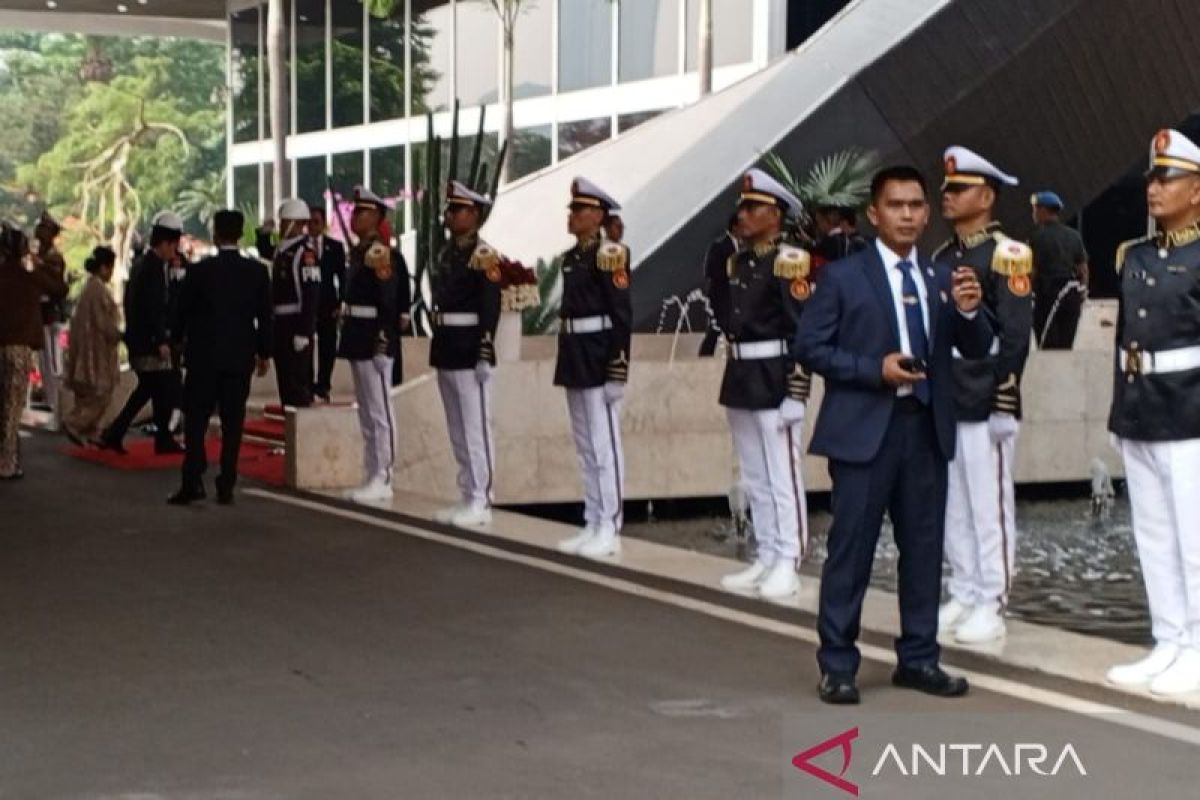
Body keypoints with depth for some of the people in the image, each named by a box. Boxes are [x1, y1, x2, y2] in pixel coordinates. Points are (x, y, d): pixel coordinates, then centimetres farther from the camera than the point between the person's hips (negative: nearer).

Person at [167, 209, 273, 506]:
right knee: (232, 423, 5)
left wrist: (177, 338, 19)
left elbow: (183, 310, 0)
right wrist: (263, 353, 12)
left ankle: (192, 481, -5)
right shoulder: (257, 271, -1)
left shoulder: (200, 270, -8)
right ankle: (226, 487, 4)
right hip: (240, 357, 2)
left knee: (196, 420, 3)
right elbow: (265, 315, 2)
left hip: (204, 355, -2)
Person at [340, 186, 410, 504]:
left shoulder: (382, 252, -13)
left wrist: (384, 338, -24)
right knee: (367, 413, 13)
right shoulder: (358, 252, 15)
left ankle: (383, 481, -3)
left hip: (375, 337, -10)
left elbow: (389, 299, -20)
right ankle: (373, 477, 18)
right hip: (357, 337, 10)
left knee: (379, 412, -6)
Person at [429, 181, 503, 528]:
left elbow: (490, 306, -17)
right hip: (446, 348, 9)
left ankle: (481, 502, -1)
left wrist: (485, 352, -22)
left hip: (469, 350, -9)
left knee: (476, 427, -5)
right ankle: (468, 498, 19)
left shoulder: (483, 255, -10)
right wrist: (438, 347, 17)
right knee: (457, 430, 12)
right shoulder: (447, 252, 15)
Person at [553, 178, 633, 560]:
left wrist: (618, 368, -20)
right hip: (575, 355, 9)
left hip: (599, 356, -9)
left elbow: (622, 313, -16)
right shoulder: (571, 257, 14)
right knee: (585, 447, 12)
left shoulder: (609, 254, -12)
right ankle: (593, 525, 19)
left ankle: (610, 530, -1)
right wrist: (568, 359, 17)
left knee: (604, 445, -6)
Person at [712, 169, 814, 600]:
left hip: (774, 380, -8)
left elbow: (802, 332, -16)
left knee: (782, 476, -3)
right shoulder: (736, 262, 12)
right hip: (740, 379, 8)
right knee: (754, 478, 13)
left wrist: (796, 393, -19)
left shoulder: (789, 262, -11)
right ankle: (766, 558, 21)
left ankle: (787, 565, 1)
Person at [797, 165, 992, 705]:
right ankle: (837, 664, 7)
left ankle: (918, 658, 21)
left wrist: (968, 311, -15)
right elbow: (810, 347, -6)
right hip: (865, 428, -4)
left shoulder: (941, 278, 10)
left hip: (926, 427, 5)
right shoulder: (844, 277, -2)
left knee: (923, 547, 10)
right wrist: (874, 369, -16)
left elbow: (976, 349, 6)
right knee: (851, 549, -1)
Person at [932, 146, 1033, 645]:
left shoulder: (1004, 255, -8)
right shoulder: (942, 257, 14)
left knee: (990, 506, -1)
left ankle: (992, 606, 5)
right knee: (953, 507, 11)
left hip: (985, 404, -7)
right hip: (943, 401, 7)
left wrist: (1005, 403, -16)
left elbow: (1016, 336, -13)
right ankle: (963, 596, 21)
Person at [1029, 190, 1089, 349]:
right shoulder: (1074, 235, 11)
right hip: (1073, 295, 6)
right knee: (1066, 347, 10)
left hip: (1047, 294, -6)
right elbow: (1083, 269, 11)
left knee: (1048, 347, -3)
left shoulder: (1039, 236, -7)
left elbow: (1033, 270, -10)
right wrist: (1082, 294, 16)